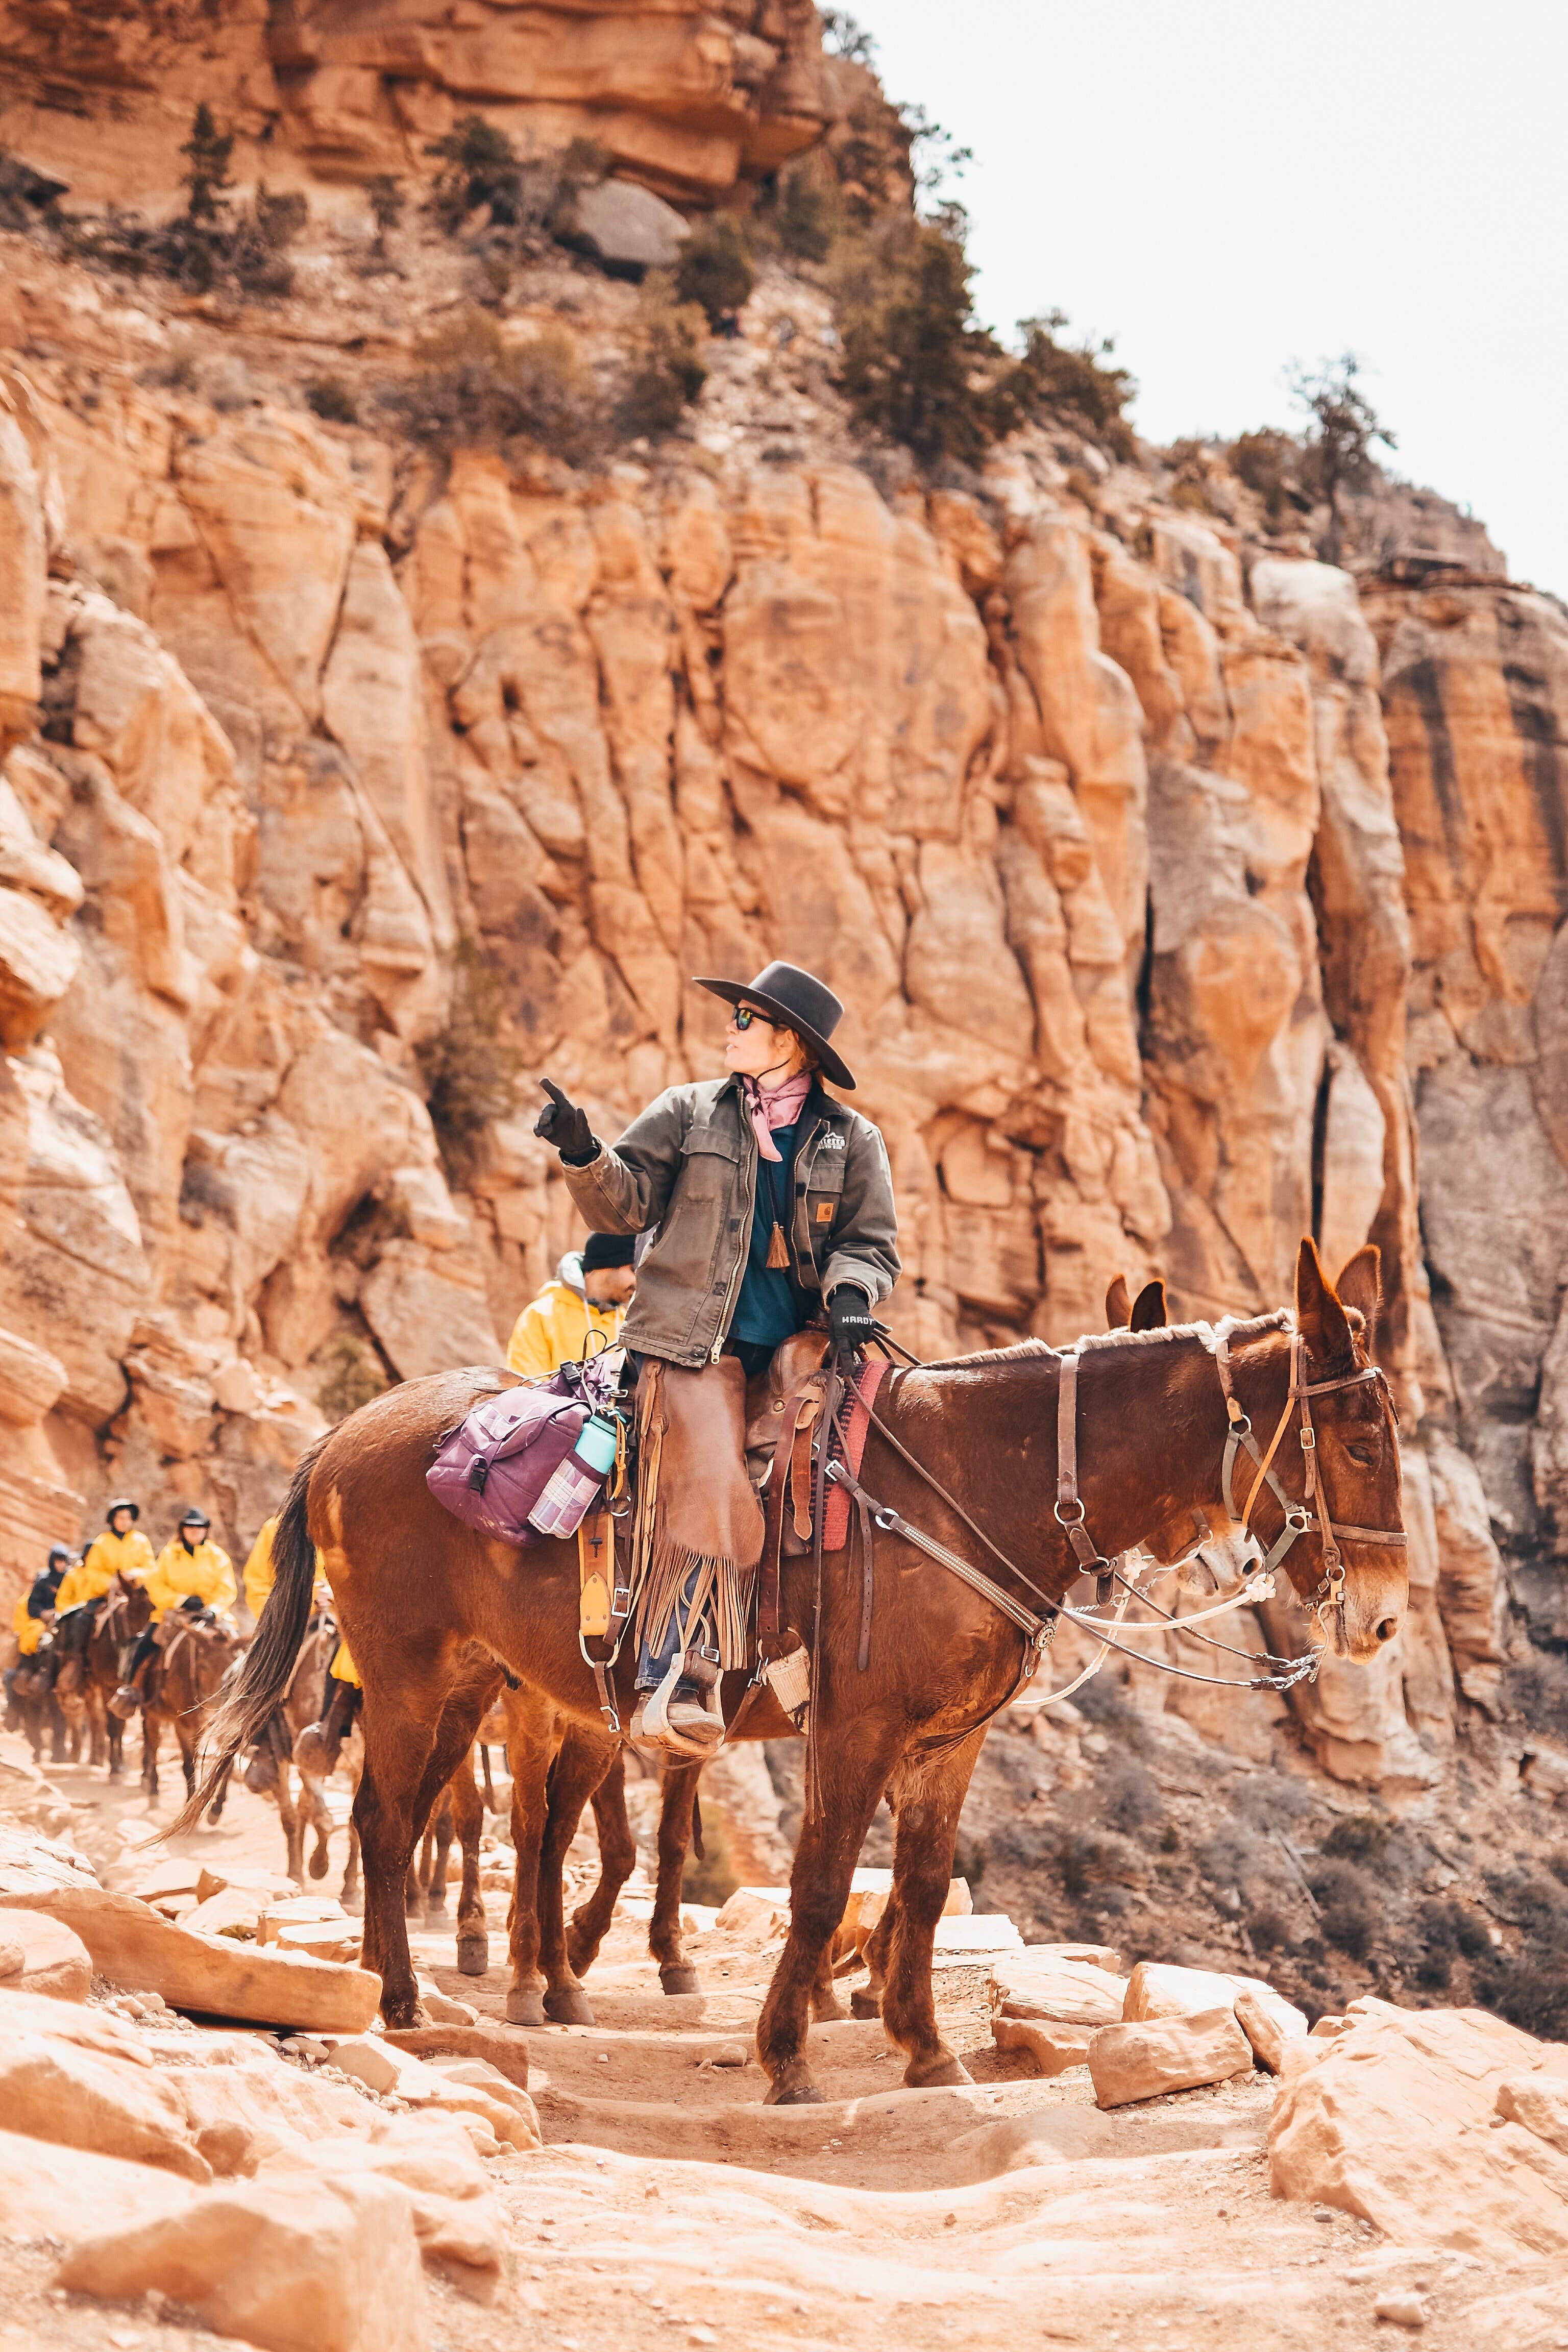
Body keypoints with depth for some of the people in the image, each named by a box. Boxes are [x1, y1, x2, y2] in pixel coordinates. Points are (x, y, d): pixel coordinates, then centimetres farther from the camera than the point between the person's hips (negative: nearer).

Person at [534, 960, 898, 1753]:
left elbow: (871, 1240, 10)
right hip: (694, 1343, -2)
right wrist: (584, 1154, -11)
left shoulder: (850, 1139, 14)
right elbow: (626, 1203, 8)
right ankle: (673, 1685, -22)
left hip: (794, 1350, 2)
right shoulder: (688, 1111, 13)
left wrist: (850, 1292, -12)